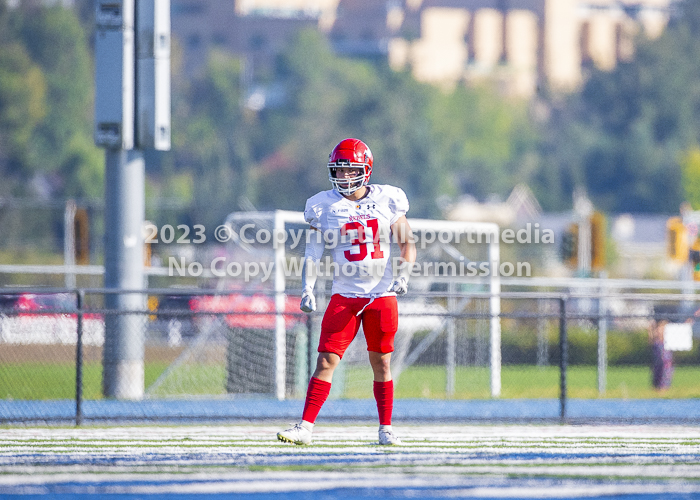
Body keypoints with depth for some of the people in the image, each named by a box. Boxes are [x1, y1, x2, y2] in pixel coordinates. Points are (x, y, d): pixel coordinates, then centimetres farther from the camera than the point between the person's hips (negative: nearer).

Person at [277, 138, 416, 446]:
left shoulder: (387, 201, 1)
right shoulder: (325, 207, 1)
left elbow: (407, 245, 7)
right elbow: (313, 251, 2)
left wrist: (402, 276, -9)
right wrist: (307, 289, -11)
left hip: (382, 294, 0)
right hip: (345, 294, 0)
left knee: (381, 363, 5)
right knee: (326, 360, -7)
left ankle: (386, 429, 17)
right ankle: (305, 428, -8)